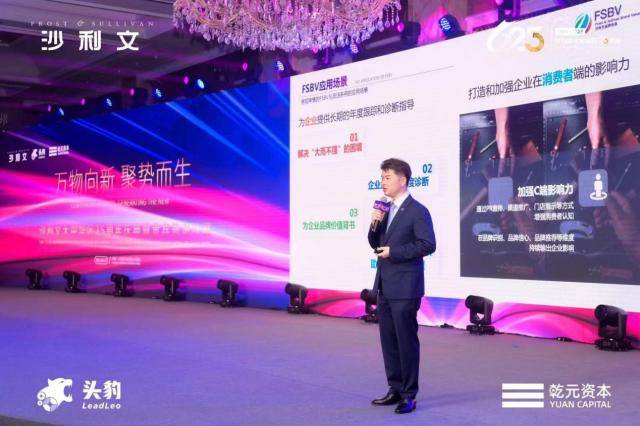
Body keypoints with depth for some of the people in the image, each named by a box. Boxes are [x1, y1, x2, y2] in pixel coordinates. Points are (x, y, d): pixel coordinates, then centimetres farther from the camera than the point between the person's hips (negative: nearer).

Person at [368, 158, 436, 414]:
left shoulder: (417, 211, -10)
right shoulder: (386, 210, 14)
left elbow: (427, 245, -16)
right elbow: (376, 245, 17)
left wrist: (394, 252, -17)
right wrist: (374, 224, -2)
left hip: (405, 287, -8)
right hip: (384, 286, 8)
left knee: (406, 340, -2)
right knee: (388, 340, 12)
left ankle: (409, 395, 6)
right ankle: (396, 389, 23)